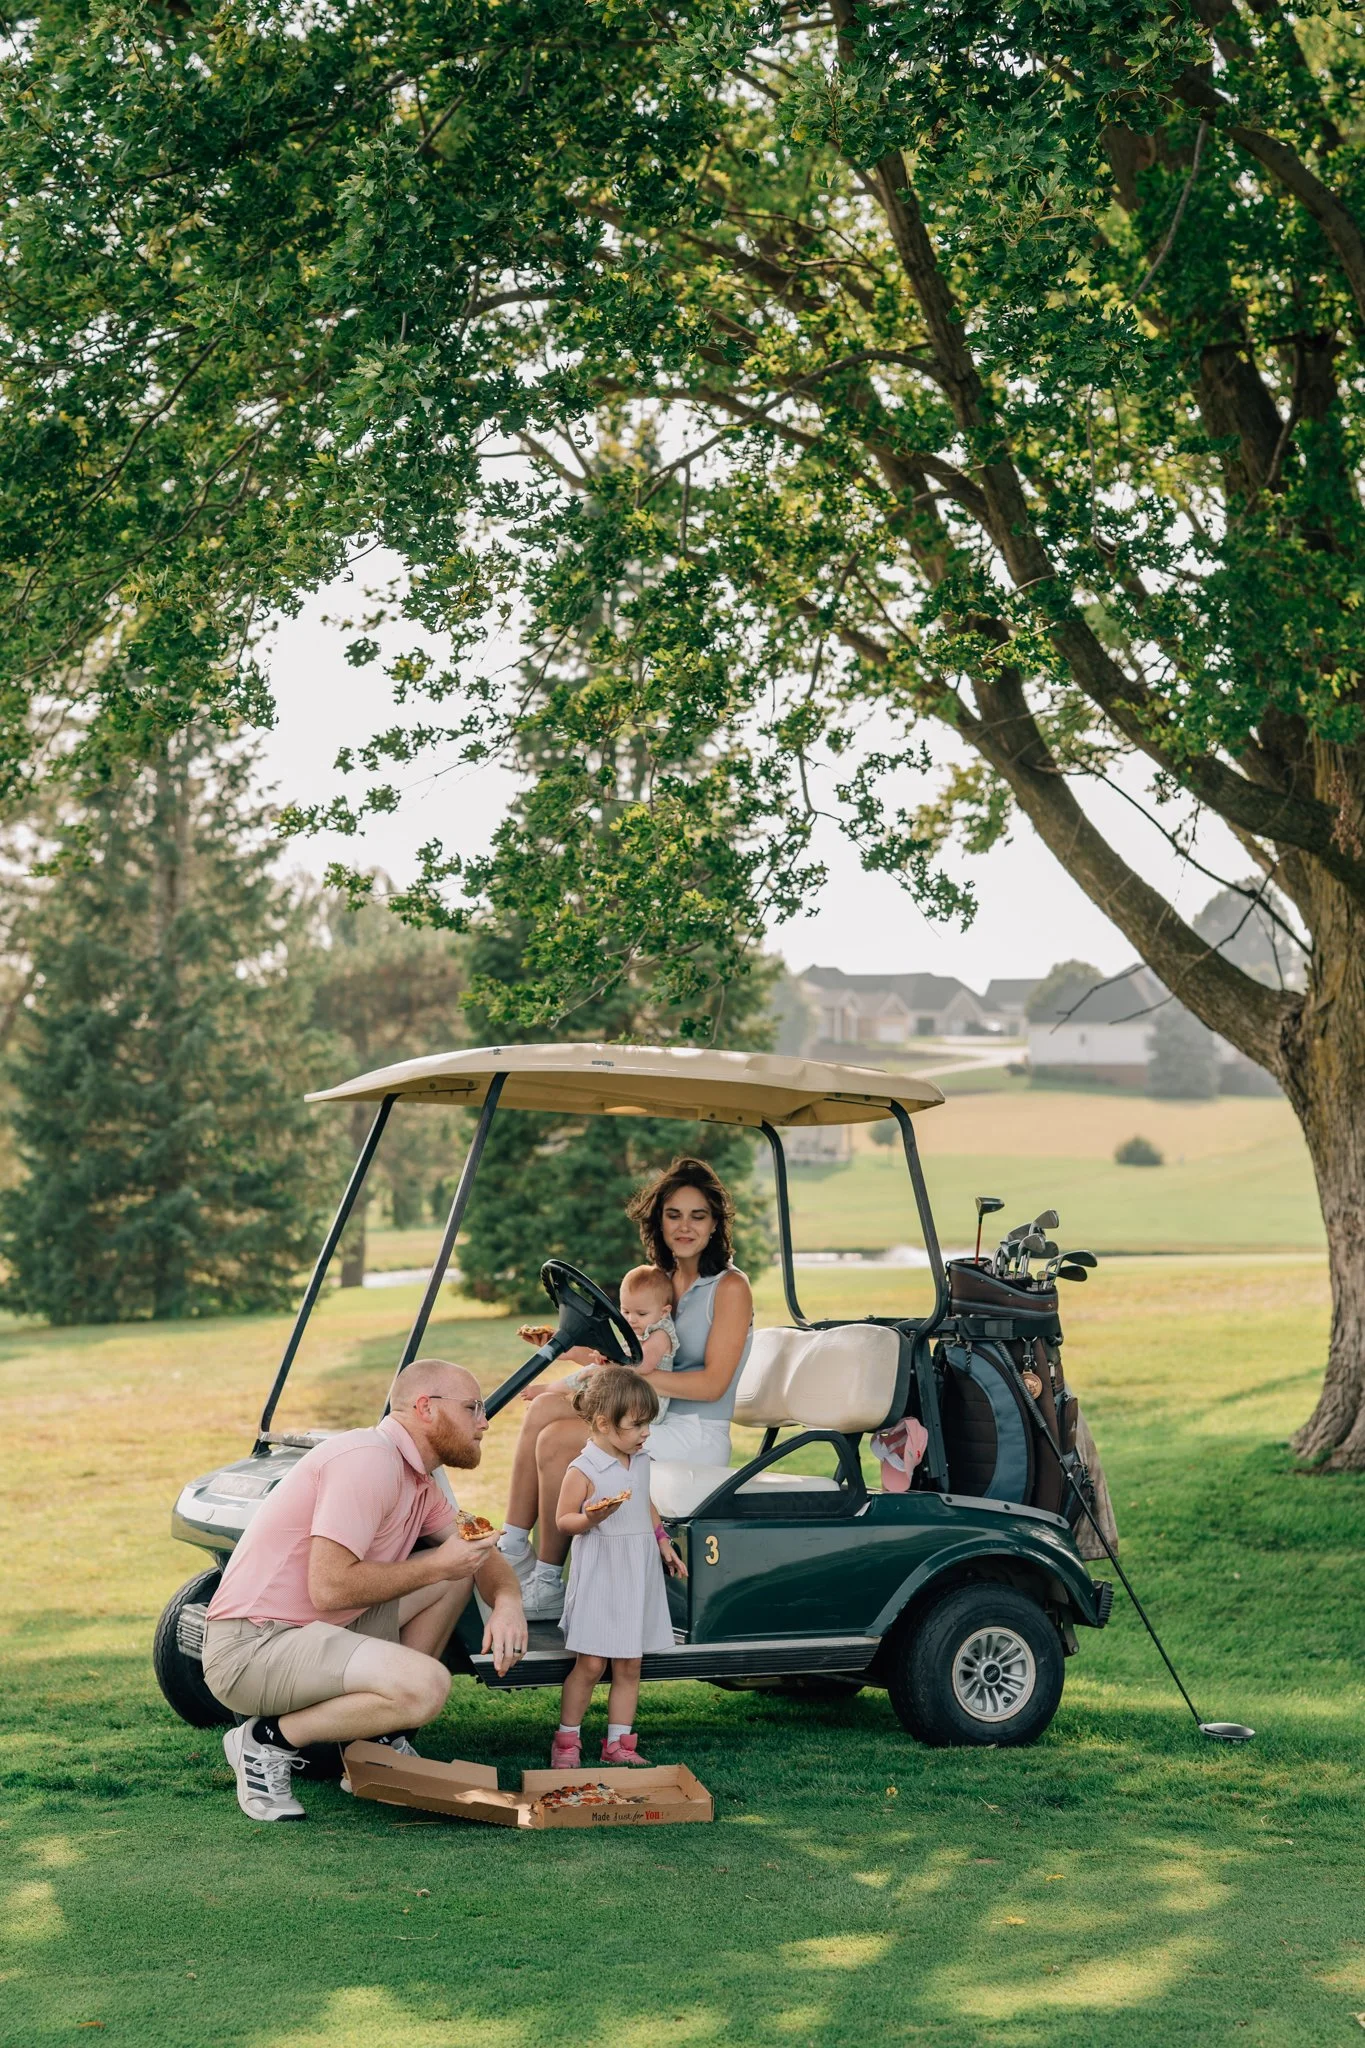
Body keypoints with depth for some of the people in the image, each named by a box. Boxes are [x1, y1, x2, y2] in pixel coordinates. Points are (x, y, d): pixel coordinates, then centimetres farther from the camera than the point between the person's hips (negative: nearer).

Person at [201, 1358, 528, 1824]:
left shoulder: (418, 1480, 15)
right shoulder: (370, 1460, -18)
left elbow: (482, 1556, 22)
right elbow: (329, 1588, -25)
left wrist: (508, 1601, -3)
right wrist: (436, 1566, -14)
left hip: (311, 1635, 10)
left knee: (453, 1577, 11)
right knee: (426, 1686, -28)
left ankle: (380, 1743, 13)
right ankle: (270, 1740, -8)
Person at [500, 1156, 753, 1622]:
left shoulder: (729, 1288, -8)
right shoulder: (662, 1280, 16)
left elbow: (712, 1383, -15)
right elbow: (632, 1357, 18)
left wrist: (632, 1377, -23)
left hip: (695, 1438, -8)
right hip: (650, 1421, 8)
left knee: (556, 1441, -23)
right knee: (543, 1407, -15)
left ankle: (548, 1584, -13)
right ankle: (512, 1550, -16)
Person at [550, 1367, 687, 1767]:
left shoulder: (641, 1461, 8)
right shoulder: (583, 1471, -14)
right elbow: (563, 1521, -11)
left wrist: (664, 1545, 21)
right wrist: (591, 1518, -29)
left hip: (638, 1576, 7)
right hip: (599, 1579, -6)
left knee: (629, 1665, 8)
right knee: (590, 1664, -3)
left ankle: (618, 1744, 16)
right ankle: (566, 1741, 11)